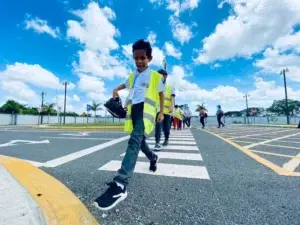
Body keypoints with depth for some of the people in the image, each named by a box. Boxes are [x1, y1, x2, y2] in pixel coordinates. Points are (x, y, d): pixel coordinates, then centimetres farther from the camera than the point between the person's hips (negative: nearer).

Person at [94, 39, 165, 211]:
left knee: (135, 141, -26)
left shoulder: (156, 77, 5)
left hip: (146, 112, -6)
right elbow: (126, 85, 36)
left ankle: (120, 185, -32)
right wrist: (116, 90, 14)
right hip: (133, 111, 7)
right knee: (140, 141, 16)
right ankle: (153, 158, 46)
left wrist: (162, 112, 8)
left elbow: (161, 94, 12)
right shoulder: (132, 76, 19)